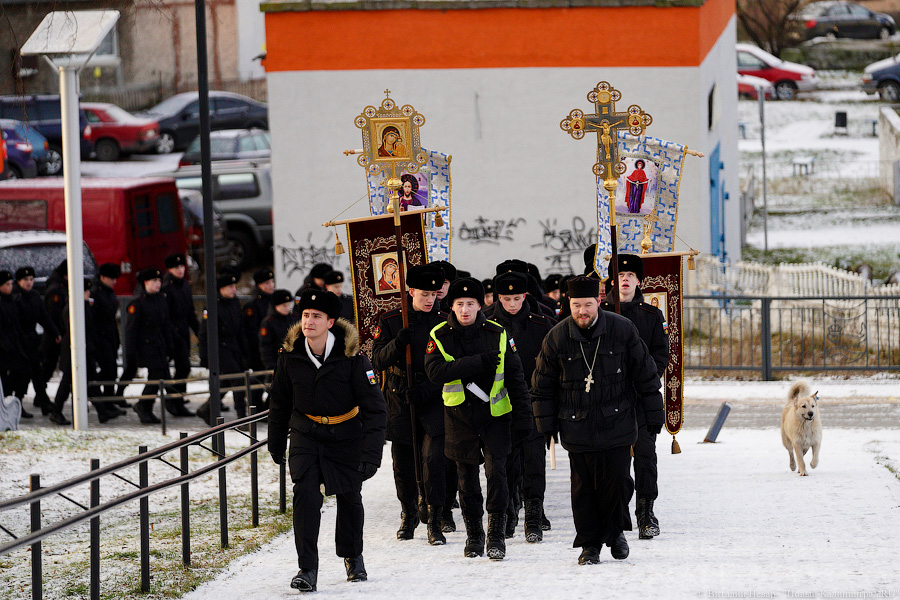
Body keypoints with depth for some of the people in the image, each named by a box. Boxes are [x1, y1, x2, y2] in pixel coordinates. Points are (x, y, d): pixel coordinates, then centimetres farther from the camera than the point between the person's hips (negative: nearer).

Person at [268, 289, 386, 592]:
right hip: (306, 433, 1)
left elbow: (374, 407, -17)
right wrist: (276, 442, 14)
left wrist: (371, 451, -23)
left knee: (349, 497, 13)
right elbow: (280, 402, 6)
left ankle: (353, 557, 38)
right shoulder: (290, 357, -10)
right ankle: (307, 569, -15)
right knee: (306, 494, -16)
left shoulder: (352, 358, -20)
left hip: (346, 435, -1)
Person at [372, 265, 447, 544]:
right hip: (400, 399, 2)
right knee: (402, 462, 9)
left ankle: (434, 521, -9)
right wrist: (397, 344, -22)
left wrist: (429, 388, -15)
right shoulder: (390, 321, 1)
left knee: (433, 458, -15)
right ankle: (409, 514, 30)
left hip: (433, 399, -2)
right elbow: (378, 361, -3)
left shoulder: (445, 322, 0)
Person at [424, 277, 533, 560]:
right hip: (459, 417, 1)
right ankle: (474, 535, 23)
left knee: (496, 471, -12)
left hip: (495, 414, -1)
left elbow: (515, 376, 2)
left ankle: (497, 534, -5)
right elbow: (435, 371, -19)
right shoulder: (440, 336, -3)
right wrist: (477, 362, -25)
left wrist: (522, 415, -2)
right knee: (467, 477, 9)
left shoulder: (497, 334, -2)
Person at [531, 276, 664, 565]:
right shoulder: (557, 337, -2)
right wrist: (546, 424, 3)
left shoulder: (622, 330, -4)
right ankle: (590, 544, 13)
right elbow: (542, 386, 6)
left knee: (618, 482, -2)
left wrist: (653, 414, 5)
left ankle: (615, 531, 22)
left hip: (617, 425, -1)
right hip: (577, 429, 1)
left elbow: (645, 375, 3)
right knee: (583, 487, 1)